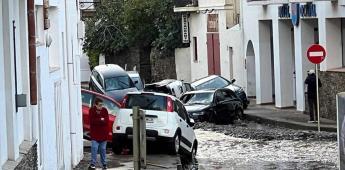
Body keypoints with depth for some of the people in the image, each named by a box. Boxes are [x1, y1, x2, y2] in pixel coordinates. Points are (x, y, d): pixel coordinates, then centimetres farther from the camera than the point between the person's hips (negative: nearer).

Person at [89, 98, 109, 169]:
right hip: (95, 134, -2)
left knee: (103, 150, 9)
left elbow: (106, 121, -6)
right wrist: (101, 120, -13)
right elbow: (92, 121, -14)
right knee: (94, 149, -9)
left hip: (103, 133, 3)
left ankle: (104, 164, 18)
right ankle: (93, 164, -9)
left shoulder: (104, 110, 3)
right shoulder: (92, 111, -4)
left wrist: (97, 121, -16)